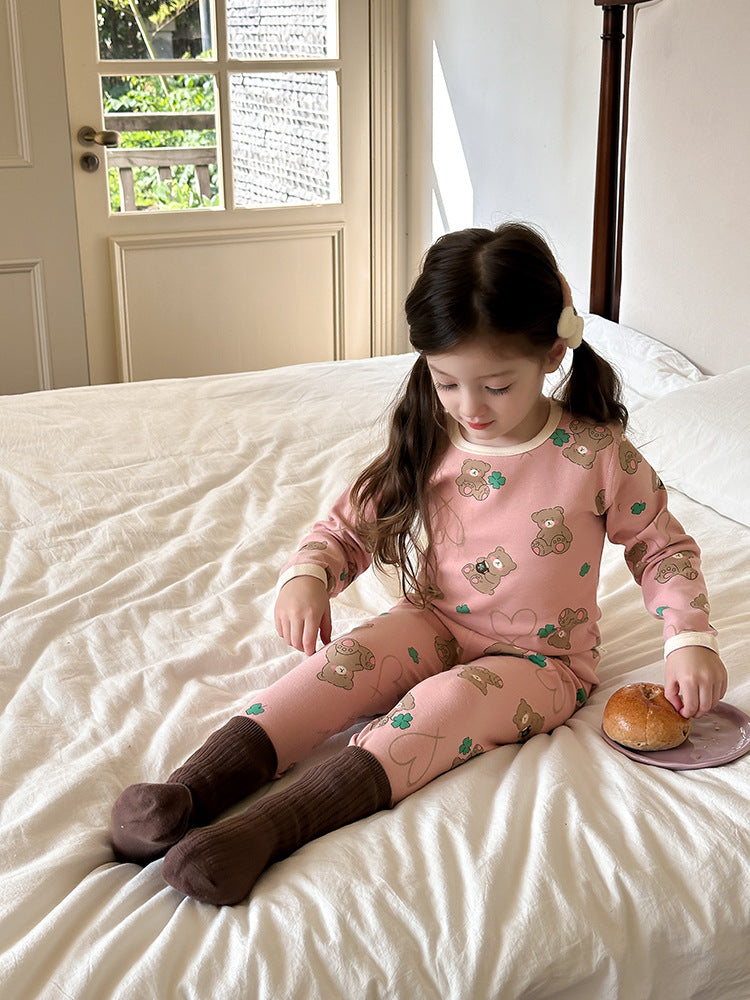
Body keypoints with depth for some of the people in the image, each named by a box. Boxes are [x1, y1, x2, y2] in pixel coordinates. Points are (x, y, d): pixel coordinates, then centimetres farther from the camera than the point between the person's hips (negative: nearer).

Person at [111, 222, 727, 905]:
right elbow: (351, 524, 4)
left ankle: (271, 828, -50)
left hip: (541, 658, -3)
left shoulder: (599, 455, -13)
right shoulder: (429, 444, -5)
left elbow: (662, 547, 0)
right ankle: (196, 786, -40)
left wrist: (691, 641, -13)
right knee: (354, 656, -28)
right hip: (437, 624, 3)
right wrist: (307, 575, -17)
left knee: (454, 699, -34)